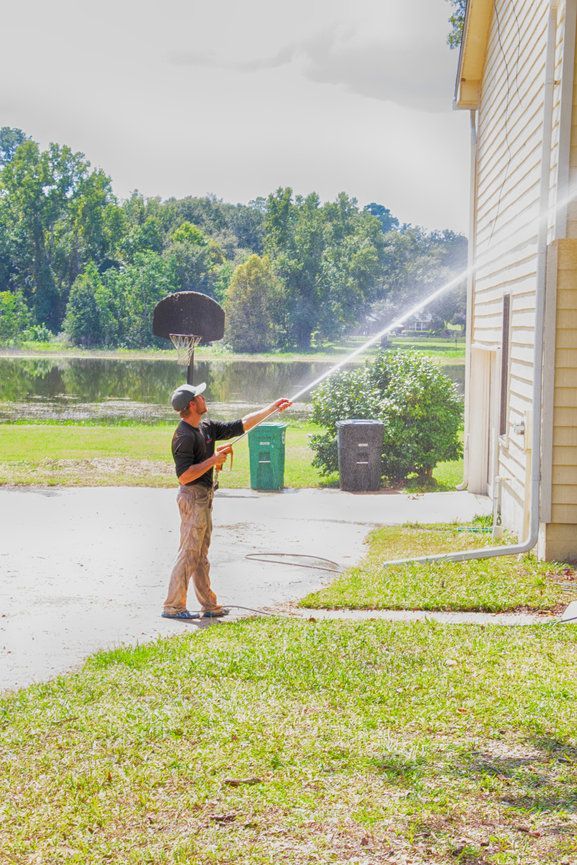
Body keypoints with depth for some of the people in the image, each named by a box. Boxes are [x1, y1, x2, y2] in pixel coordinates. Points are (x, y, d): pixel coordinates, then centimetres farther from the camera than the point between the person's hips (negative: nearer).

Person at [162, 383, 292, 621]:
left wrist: (273, 408, 17)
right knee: (188, 554, -6)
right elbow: (184, 476, -24)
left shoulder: (207, 428, 10)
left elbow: (241, 425, 17)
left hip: (204, 497, 10)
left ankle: (209, 605, 20)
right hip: (193, 497, -10)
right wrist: (213, 460, -20)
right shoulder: (184, 436, -18)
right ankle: (173, 607, -1)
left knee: (201, 555, 14)